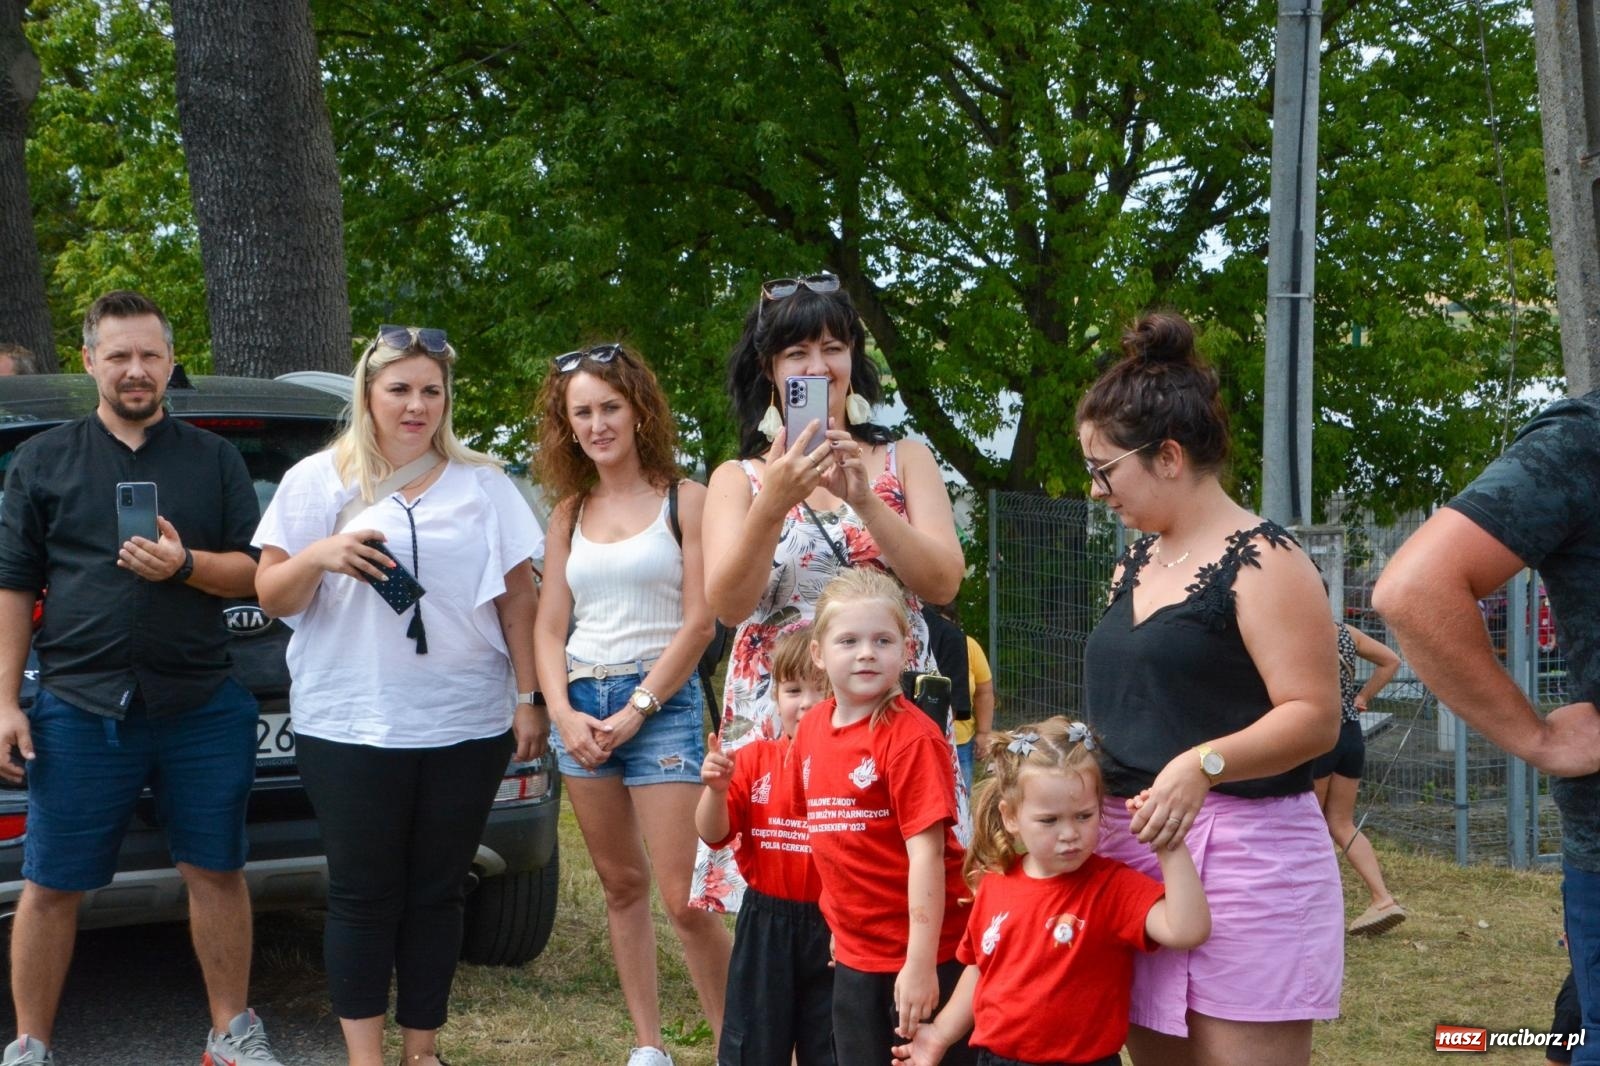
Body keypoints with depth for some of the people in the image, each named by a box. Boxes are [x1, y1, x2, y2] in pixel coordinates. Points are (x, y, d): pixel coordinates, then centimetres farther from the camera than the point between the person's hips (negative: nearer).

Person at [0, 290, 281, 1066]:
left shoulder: (214, 460, 10)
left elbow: (256, 570, 7)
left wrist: (186, 565, -13)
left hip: (200, 705, 1)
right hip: (79, 709, -1)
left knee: (216, 872, 7)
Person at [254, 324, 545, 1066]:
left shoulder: (483, 485, 9)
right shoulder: (319, 481, 5)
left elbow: (519, 599, 10)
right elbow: (271, 598, 3)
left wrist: (528, 697, 3)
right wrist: (318, 557, -17)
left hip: (467, 726, 2)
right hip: (352, 727, -1)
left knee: (438, 894, 7)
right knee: (363, 895, 2)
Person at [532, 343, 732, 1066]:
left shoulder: (684, 500, -2)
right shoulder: (569, 512, 12)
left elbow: (698, 622, -7)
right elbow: (550, 627, 10)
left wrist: (634, 712, -10)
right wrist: (565, 713, -5)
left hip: (661, 702, -5)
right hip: (581, 705, 5)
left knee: (682, 896, -11)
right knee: (621, 885, 9)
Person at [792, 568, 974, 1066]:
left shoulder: (912, 737, -17)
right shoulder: (811, 729, 3)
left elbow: (926, 852, -20)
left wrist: (921, 964, -22)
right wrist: (839, 920, 15)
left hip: (923, 953, -6)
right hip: (854, 954, 7)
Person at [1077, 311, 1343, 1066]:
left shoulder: (1262, 563, -10)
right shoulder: (1135, 565, 16)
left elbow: (1314, 716, -17)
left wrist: (1205, 764, -30)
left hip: (1243, 855, -8)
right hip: (1132, 847, 8)